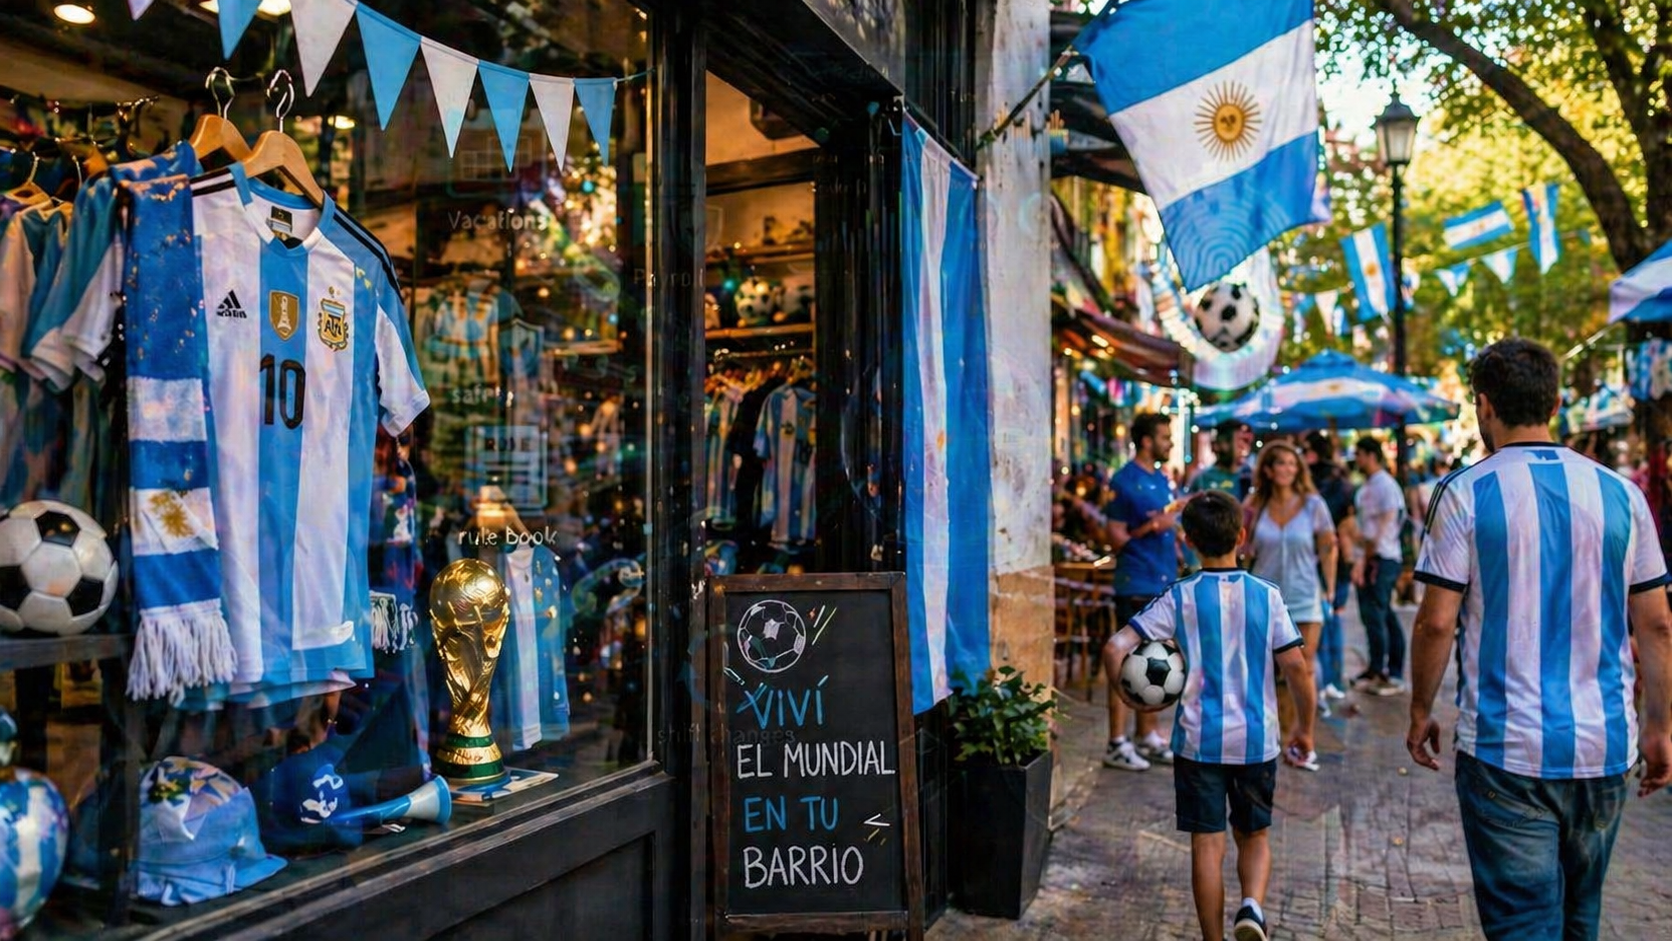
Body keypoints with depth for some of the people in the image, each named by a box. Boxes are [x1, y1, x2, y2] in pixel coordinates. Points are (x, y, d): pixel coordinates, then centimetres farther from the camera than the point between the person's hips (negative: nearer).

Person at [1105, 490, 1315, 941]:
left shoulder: (1179, 598, -8)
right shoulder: (1266, 596, -4)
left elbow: (1115, 648, -15)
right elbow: (1298, 670, -3)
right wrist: (1304, 727, 11)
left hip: (1199, 740, -1)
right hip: (1257, 739, 2)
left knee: (1207, 843, 8)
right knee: (1253, 835, 19)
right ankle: (1252, 904, -4)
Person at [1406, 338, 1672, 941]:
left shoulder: (1466, 493, -9)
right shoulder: (1621, 495, 3)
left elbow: (1437, 622, -11)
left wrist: (1420, 712, 2)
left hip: (1506, 749, -5)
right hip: (1604, 748, 5)